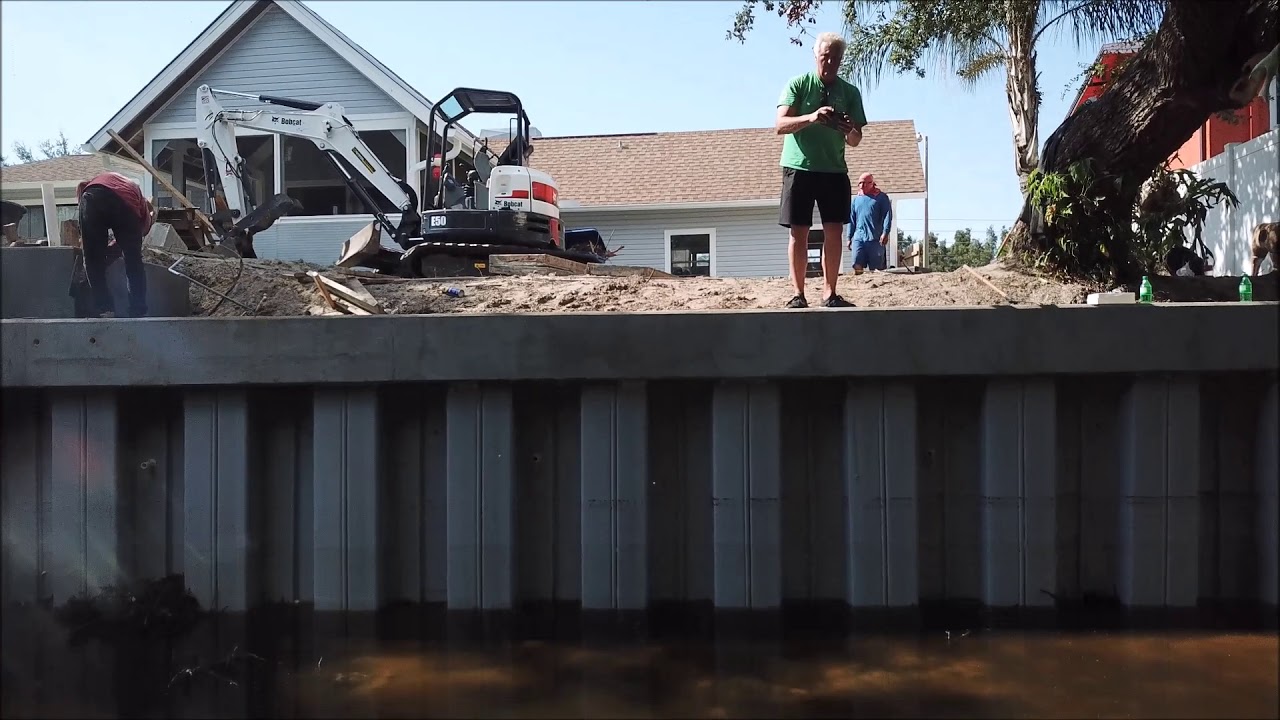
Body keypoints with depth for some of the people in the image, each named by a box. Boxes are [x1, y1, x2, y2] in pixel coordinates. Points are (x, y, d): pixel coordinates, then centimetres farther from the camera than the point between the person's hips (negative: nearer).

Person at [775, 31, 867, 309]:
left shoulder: (850, 92, 8)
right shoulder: (798, 84, 0)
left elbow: (855, 141, 6)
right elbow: (781, 125, -10)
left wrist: (850, 130, -18)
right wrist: (812, 118, -27)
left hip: (834, 170, 3)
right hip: (799, 167, -3)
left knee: (834, 231, -2)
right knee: (799, 232, -2)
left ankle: (829, 294, 4)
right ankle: (798, 294, 2)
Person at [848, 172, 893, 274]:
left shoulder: (881, 197, 6)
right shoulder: (856, 199, 18)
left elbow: (888, 216, -2)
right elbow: (852, 220, 19)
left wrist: (885, 233, -15)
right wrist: (849, 237, 13)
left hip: (875, 239, -3)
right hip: (858, 238, 3)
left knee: (876, 268, -3)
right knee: (857, 267, -10)